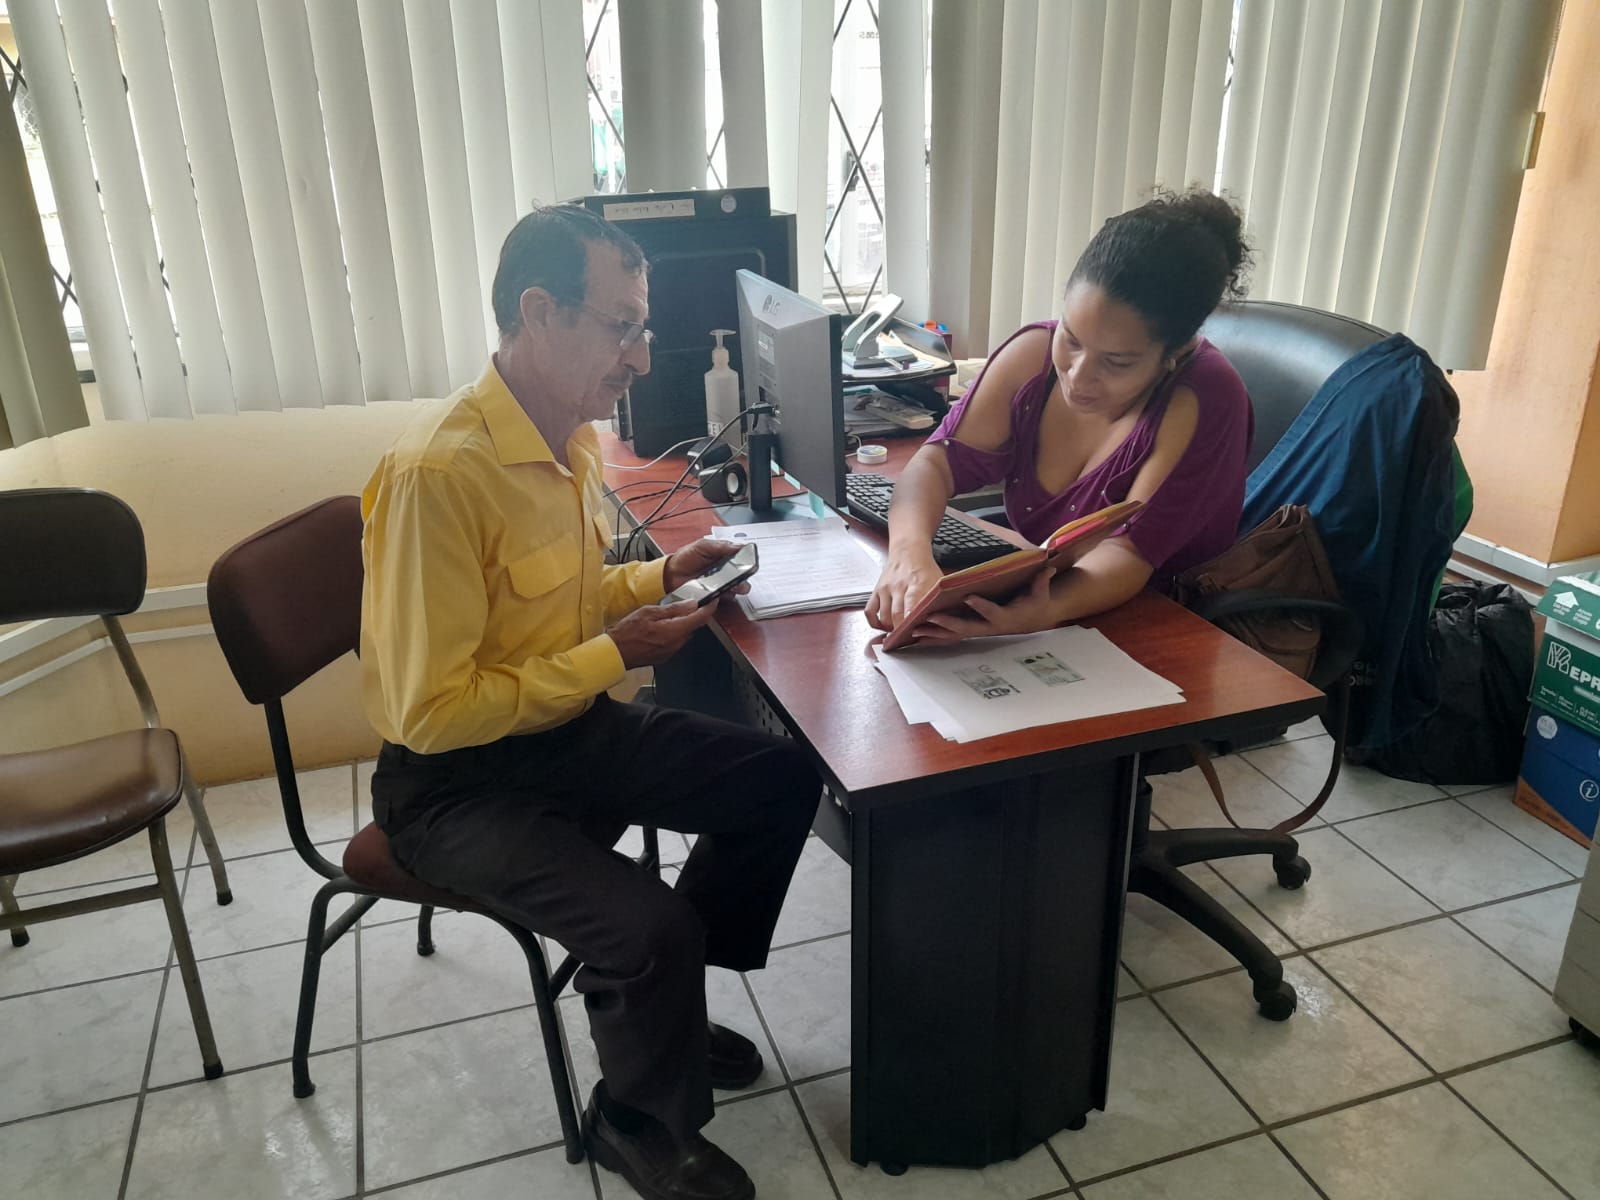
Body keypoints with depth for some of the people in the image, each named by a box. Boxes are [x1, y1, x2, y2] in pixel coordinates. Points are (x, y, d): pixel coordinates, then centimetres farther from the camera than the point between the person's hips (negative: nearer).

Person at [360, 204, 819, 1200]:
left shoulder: (572, 435, 1)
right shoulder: (440, 471, -27)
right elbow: (429, 712, -26)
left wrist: (658, 579, -1)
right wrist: (613, 657, -21)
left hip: (573, 727, 9)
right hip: (454, 779, -8)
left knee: (783, 777, 1)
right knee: (653, 929, -26)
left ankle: (658, 1004, 20)